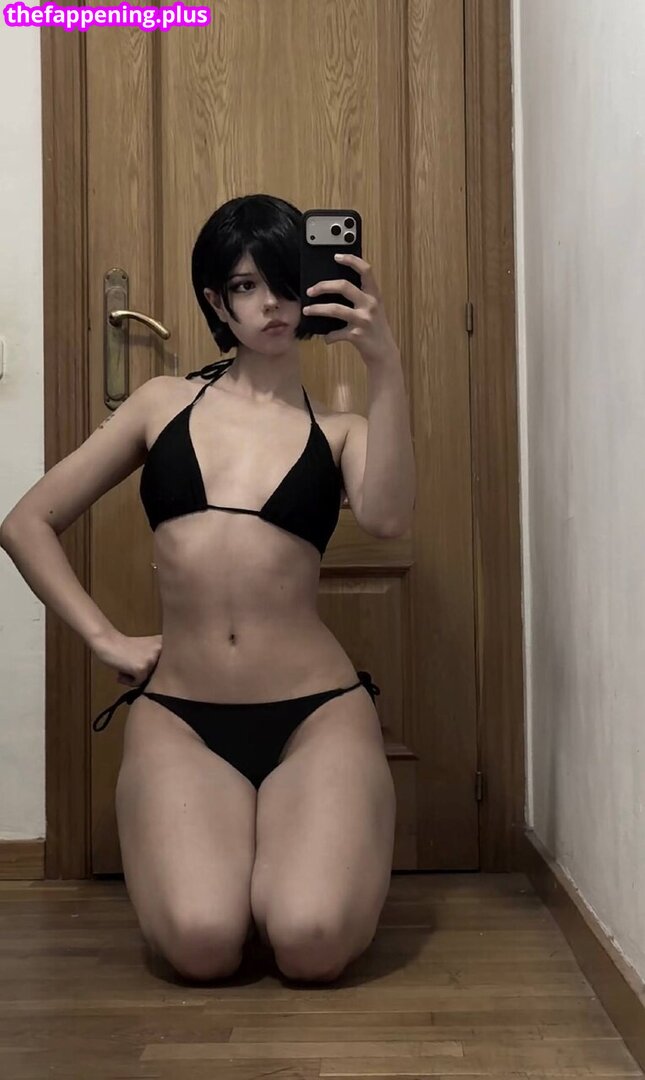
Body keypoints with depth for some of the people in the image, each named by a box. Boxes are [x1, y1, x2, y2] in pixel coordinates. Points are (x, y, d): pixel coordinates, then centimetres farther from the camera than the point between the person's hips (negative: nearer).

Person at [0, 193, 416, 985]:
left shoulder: (339, 427, 7)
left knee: (314, 946, -19)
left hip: (317, 709, 0)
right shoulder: (164, 402, 11)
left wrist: (384, 366, -21)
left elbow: (387, 518, -16)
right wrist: (106, 639, 3)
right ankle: (220, 848, 16)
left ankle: (289, 847, 16)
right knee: (201, 945, -19)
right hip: (178, 712, 1)